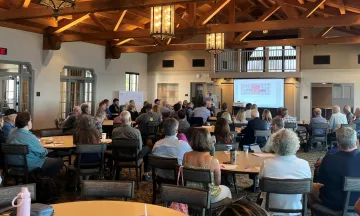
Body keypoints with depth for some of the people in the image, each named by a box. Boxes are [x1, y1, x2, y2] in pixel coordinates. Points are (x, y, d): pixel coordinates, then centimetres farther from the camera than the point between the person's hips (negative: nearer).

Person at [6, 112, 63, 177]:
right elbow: (42, 153, -17)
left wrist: (37, 141, 7)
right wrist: (45, 151, 4)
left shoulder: (11, 133, -2)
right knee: (59, 162, 0)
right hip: (29, 166, -9)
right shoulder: (30, 137, -27)